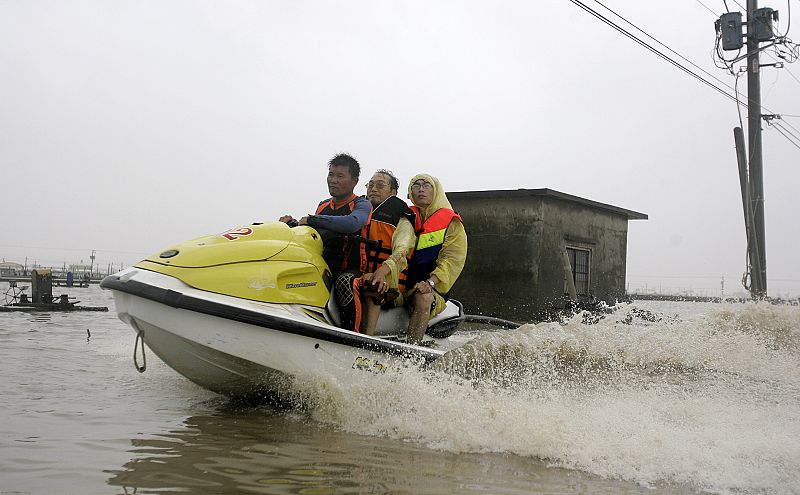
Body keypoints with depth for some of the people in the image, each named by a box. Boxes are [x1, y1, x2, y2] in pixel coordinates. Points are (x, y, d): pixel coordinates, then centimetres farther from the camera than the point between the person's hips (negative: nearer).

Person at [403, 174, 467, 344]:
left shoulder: (452, 224, 7)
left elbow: (452, 261, -5)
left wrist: (430, 282, -23)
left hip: (432, 288, -3)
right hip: (399, 282, 4)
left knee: (424, 298, -36)